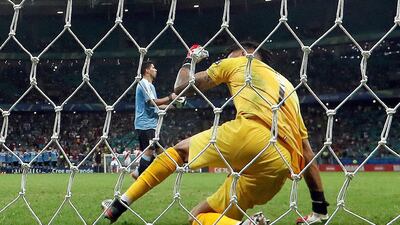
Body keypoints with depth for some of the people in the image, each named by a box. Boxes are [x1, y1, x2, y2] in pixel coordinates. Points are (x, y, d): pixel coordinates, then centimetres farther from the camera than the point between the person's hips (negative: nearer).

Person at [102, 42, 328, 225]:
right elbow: (306, 152, 27)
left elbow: (181, 86, 27)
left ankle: (121, 204, 3)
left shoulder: (239, 62, 21)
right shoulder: (289, 87, 34)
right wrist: (321, 206, 28)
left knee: (179, 150, 24)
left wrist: (188, 62, 49)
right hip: (280, 164, 5)